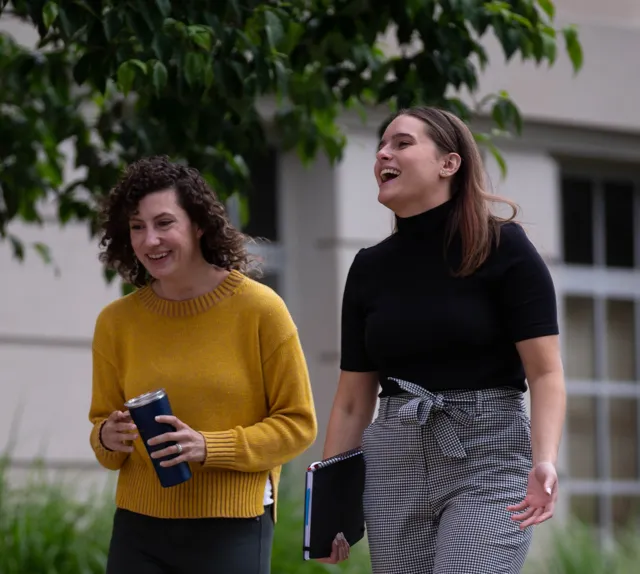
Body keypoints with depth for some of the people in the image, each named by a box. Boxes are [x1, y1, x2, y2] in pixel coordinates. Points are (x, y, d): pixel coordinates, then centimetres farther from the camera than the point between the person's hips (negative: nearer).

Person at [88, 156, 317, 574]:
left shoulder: (259, 309, -5)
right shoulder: (115, 322, 5)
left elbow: (298, 424, -2)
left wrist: (208, 447, -15)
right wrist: (108, 440, -9)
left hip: (232, 528, -3)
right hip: (140, 528, 3)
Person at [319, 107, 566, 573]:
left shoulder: (503, 249, -2)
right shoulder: (369, 269, 11)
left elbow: (545, 373, -8)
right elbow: (353, 401, 14)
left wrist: (544, 461, -25)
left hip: (488, 458, -5)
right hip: (394, 464, 5)